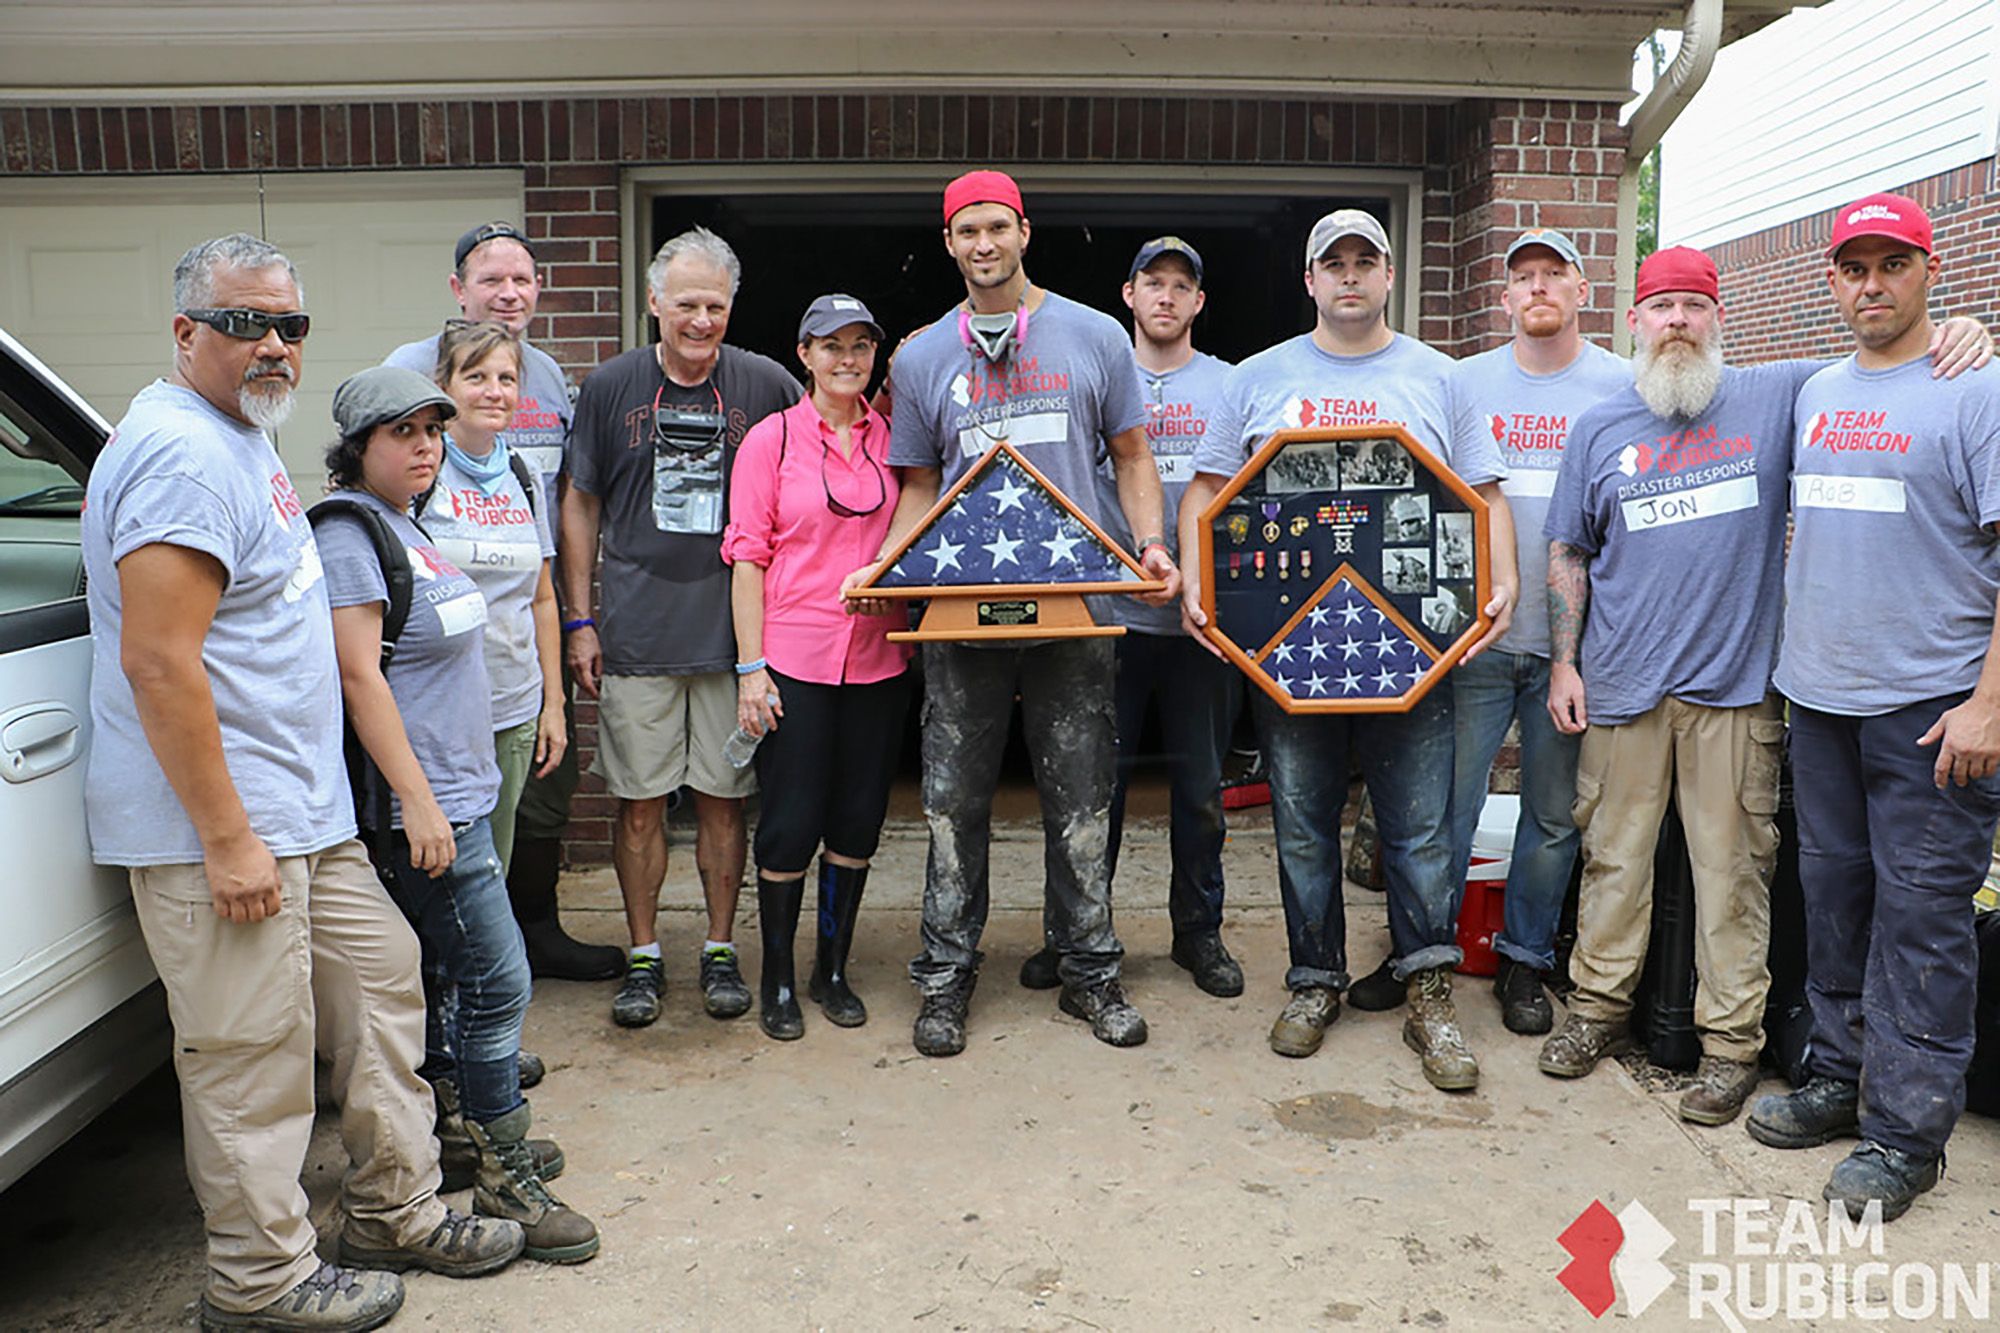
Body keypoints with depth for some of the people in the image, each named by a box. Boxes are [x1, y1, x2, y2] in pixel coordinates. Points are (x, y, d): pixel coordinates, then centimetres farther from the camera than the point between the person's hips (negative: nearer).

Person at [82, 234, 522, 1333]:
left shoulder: (242, 437, 16)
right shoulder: (184, 454, -18)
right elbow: (158, 664, -24)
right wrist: (226, 836, -23)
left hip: (303, 812, 11)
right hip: (218, 827, -10)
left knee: (380, 983, 16)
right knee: (252, 1057, 2)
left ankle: (396, 1212, 31)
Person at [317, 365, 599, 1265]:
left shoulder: (404, 526, 16)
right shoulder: (349, 534, -13)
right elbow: (359, 676, -20)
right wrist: (418, 801, -23)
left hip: (455, 792, 10)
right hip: (421, 802, -10)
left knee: (443, 974, 16)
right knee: (496, 980, -6)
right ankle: (505, 1179, 4)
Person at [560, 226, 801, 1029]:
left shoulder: (766, 386, 1)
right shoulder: (611, 387, 4)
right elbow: (580, 506, 9)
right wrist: (579, 619, 4)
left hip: (732, 630, 0)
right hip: (636, 633, 1)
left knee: (723, 799, 6)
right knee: (640, 804, 5)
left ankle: (721, 953, 21)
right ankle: (643, 958, 19)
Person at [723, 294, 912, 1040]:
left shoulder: (892, 438, 9)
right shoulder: (771, 439, 0)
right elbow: (747, 556, -2)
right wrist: (751, 667, -8)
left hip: (878, 658, 3)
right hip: (795, 657, -3)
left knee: (858, 821, 9)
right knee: (790, 825, 1)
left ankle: (833, 971, 26)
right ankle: (776, 981, 18)